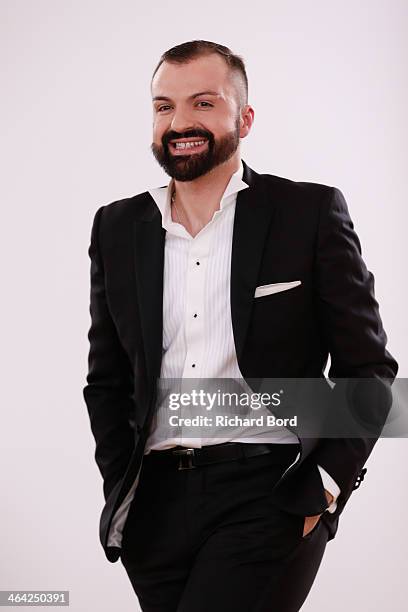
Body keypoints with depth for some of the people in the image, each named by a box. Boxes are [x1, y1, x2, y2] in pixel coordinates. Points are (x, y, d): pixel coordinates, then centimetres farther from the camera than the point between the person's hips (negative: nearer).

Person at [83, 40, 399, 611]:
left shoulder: (310, 212, 0)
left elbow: (368, 368, 1)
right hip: (156, 508, 4)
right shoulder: (117, 228, 11)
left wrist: (323, 489, -7)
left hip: (273, 498, -4)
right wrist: (121, 491, 6)